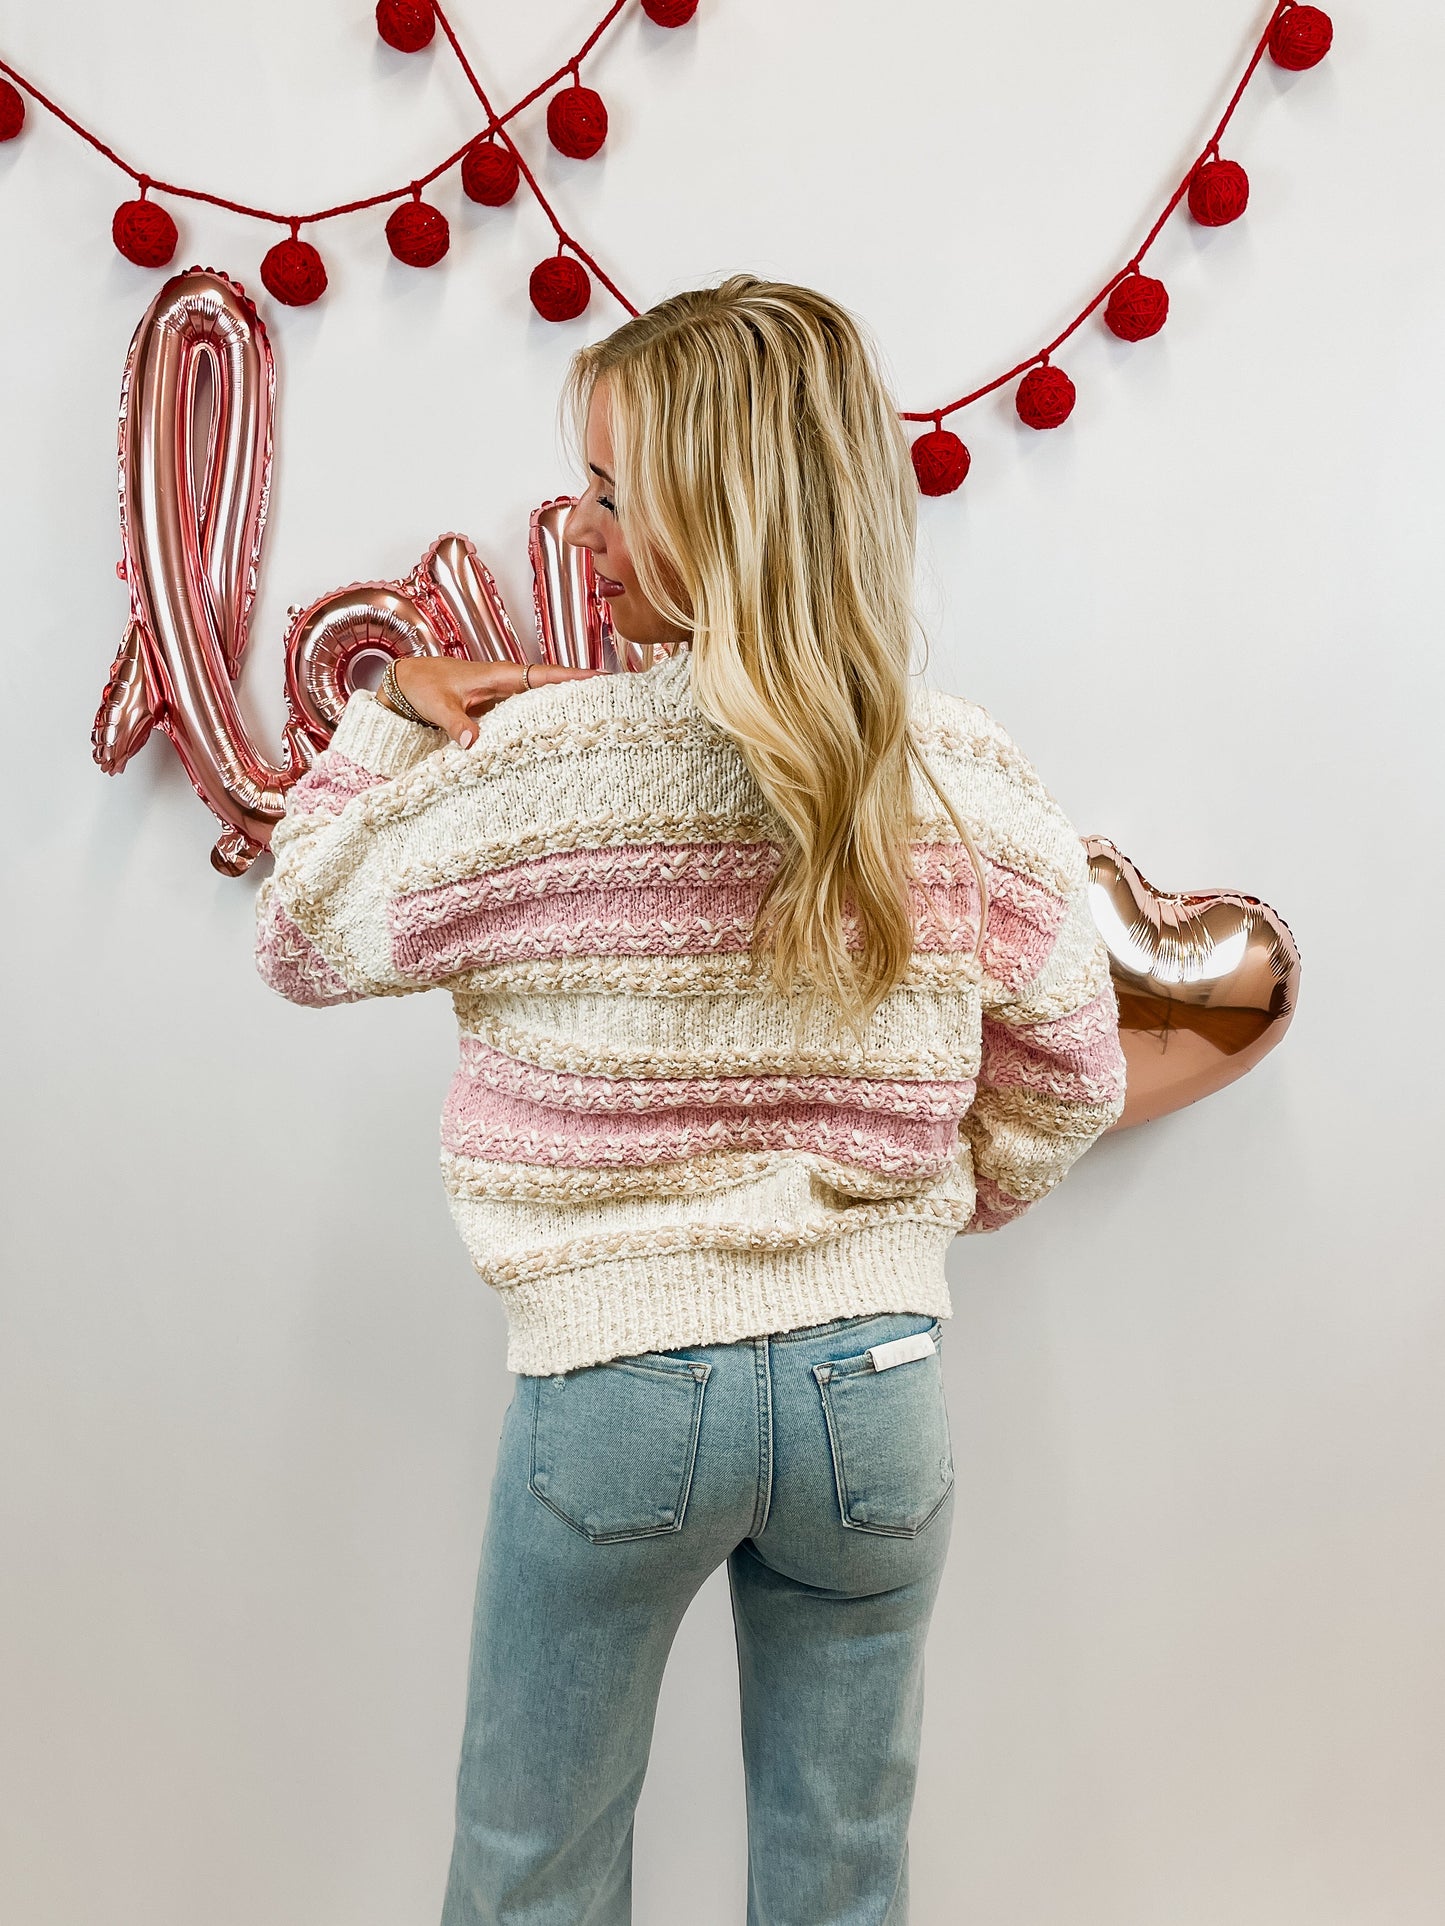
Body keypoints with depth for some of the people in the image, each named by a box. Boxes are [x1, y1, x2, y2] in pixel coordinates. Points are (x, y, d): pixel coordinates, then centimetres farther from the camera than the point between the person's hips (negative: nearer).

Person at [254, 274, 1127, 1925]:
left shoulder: (538, 763, -16)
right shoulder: (972, 779, -6)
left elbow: (303, 938, 0)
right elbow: (1069, 1082, 4)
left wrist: (392, 715, 5)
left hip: (612, 1379, -3)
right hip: (876, 1377, 4)